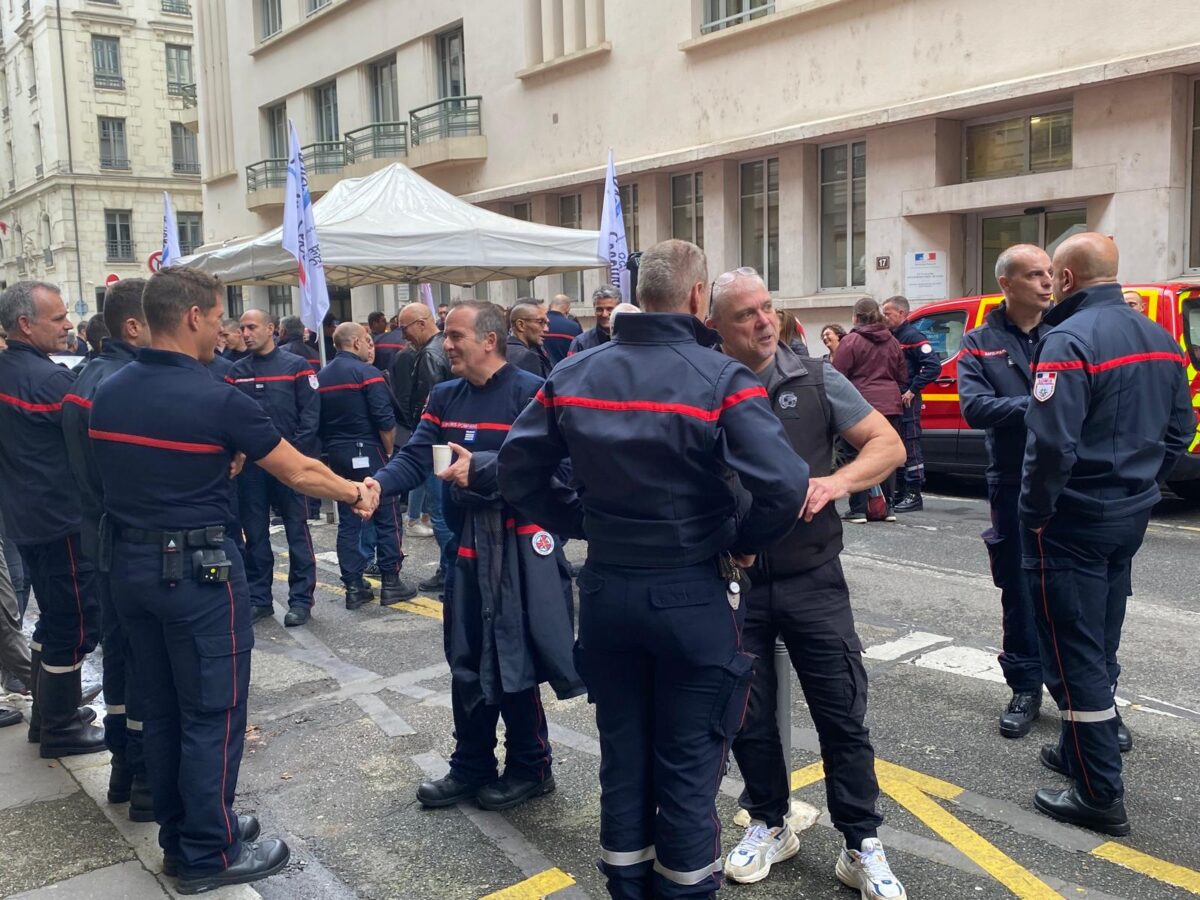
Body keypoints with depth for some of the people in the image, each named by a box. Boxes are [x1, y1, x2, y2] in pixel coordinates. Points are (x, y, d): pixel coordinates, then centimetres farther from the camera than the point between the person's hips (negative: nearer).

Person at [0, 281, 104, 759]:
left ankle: (47, 713, 31)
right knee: (76, 622, 2)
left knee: (53, 617, 20)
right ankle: (60, 728, 12)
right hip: (63, 519, -9)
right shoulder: (48, 378, -21)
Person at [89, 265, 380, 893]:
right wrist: (357, 492, 7)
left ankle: (179, 835, 30)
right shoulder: (217, 400, -17)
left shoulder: (107, 393, 3)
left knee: (162, 708, 17)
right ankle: (207, 856, 15)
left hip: (130, 564, 8)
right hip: (197, 571, -7)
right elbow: (299, 473, -10)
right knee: (212, 712, 4)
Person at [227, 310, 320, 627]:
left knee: (297, 532, 2)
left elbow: (310, 414, -6)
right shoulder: (236, 371, 9)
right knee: (254, 534, 10)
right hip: (249, 465, 4)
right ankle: (258, 598, 21)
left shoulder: (296, 366, -3)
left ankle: (301, 599, 10)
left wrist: (295, 452, -12)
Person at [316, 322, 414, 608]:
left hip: (337, 456, 7)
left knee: (348, 523, 9)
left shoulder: (321, 377, 9)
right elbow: (385, 420, -16)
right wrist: (389, 450, -3)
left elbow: (318, 421, 10)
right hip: (368, 454, -6)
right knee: (387, 519, 3)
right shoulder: (366, 373, -11)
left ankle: (354, 587, 11)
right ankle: (390, 583, 5)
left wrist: (330, 448, 17)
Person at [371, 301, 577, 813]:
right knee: (467, 661, 14)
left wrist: (481, 467, -30)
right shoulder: (444, 397, 10)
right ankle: (471, 766, 30)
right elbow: (414, 458, -1)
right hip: (468, 543, 7)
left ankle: (530, 768, 22)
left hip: (518, 545, -6)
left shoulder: (530, 392, -11)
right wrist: (376, 485, -20)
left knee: (512, 660, 2)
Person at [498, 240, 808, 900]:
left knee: (622, 754, 18)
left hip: (605, 590, 4)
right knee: (689, 766, 10)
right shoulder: (720, 380, -15)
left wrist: (579, 524, 9)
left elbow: (517, 473, 3)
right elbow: (785, 487, -24)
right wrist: (743, 542, -7)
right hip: (693, 596, -4)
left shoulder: (572, 375, 0)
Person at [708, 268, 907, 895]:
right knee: (747, 718, 12)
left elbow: (888, 444, 1)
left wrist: (836, 482, -17)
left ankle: (861, 845, 23)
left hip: (811, 578, 0)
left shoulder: (815, 380, 0)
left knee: (843, 713, 6)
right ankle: (769, 824, 35)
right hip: (732, 582, 0)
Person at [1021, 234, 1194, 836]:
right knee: (1100, 646, 20)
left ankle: (1100, 795, 6)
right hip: (1131, 516, 9)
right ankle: (1084, 751, 35)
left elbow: (1052, 445, -26)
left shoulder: (1070, 340, -19)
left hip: (1075, 521, -9)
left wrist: (1034, 514, -14)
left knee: (1074, 655, 0)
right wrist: (1141, 486, 19)